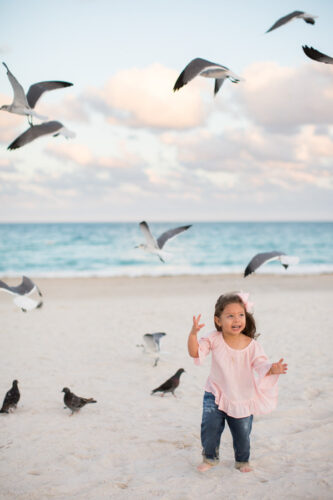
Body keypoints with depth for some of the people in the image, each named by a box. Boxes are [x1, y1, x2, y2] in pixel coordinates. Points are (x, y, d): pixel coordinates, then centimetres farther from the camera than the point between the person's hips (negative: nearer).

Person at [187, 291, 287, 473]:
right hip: (216, 396, -1)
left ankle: (242, 460, 36)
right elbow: (195, 352, -18)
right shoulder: (214, 339, -12)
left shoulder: (252, 344, -11)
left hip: (242, 398, 1)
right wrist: (193, 333, -35)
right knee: (210, 426, -9)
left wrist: (272, 369, -36)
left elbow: (260, 365, -14)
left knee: (242, 433, 8)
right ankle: (210, 457, 18)